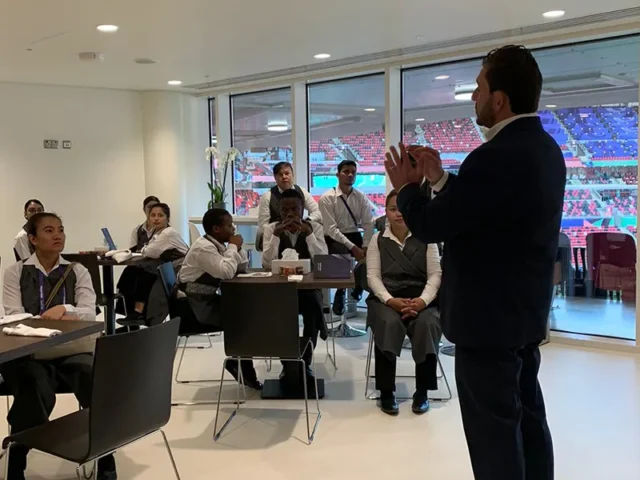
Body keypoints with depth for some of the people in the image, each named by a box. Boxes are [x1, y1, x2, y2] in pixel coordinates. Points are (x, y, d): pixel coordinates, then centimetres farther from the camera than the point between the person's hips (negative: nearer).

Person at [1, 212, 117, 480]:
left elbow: (89, 315, 0)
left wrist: (65, 309, -21)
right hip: (29, 354, -1)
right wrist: (53, 320, -17)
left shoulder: (78, 272, 11)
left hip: (72, 351, 1)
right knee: (36, 396, -33)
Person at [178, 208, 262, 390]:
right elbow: (227, 273, -31)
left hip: (208, 299, 9)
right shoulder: (203, 247, -20)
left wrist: (237, 247, -3)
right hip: (194, 305, -9)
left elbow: (242, 268, 13)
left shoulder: (219, 245, 8)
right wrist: (233, 246, -18)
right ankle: (242, 367, 1)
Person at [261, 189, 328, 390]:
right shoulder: (271, 228, 2)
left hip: (309, 286, 0)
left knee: (313, 311, -32)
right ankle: (289, 365, -10)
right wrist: (276, 235, -20)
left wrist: (309, 234, -21)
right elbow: (267, 264, -10)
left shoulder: (315, 227, 1)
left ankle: (304, 363, -9)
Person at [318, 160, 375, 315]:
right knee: (343, 255, -36)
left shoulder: (361, 197, 4)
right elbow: (331, 229, -15)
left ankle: (359, 286, 9)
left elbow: (369, 224, -1)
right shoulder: (327, 198, -9)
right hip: (334, 239, -4)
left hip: (355, 236, 4)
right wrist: (353, 248, -23)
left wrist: (365, 246, -18)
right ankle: (340, 293, -11)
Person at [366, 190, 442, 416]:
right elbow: (373, 276, 1)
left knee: (427, 325, -32)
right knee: (388, 323, -33)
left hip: (420, 298, 0)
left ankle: (422, 391, -15)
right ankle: (386, 392, -18)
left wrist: (423, 300, -18)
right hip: (386, 298, 0)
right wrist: (390, 300, -18)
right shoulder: (378, 240, 9)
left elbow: (435, 274, 1)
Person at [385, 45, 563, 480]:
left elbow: (431, 226, -20)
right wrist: (439, 179, 9)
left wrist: (407, 187, -3)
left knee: (494, 431, 2)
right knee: (527, 419, 19)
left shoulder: (497, 155, -24)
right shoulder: (542, 147, 8)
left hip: (489, 317, -10)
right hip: (524, 311, 10)